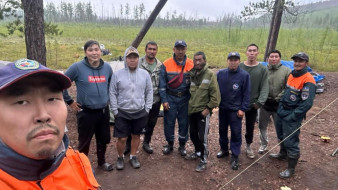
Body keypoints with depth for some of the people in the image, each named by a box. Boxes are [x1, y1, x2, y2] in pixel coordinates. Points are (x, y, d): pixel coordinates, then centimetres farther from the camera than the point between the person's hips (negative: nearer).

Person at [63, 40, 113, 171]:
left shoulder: (107, 67, 2)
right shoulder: (77, 67, -12)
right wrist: (70, 102, -3)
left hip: (103, 111, 4)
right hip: (86, 112, -4)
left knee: (103, 139, 18)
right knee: (84, 141, 9)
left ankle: (102, 162, 40)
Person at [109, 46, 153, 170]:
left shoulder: (145, 74, 1)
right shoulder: (117, 74, -4)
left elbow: (149, 92, 5)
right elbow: (112, 93, -1)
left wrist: (147, 108, 1)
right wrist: (115, 110, -5)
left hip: (140, 113, 2)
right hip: (122, 113, -2)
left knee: (136, 136, 14)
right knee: (122, 138, 3)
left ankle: (133, 157, 34)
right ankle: (120, 158, 29)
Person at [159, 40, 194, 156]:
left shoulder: (191, 65, -2)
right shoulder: (166, 64, -4)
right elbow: (162, 84, -2)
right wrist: (164, 100, -6)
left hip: (185, 99, 1)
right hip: (170, 98, 0)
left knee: (184, 122, 9)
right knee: (169, 122, 7)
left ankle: (182, 145, 27)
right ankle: (170, 143, 27)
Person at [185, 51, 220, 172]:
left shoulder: (210, 75, -9)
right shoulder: (191, 74, 7)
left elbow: (215, 94, -11)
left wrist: (208, 108, -13)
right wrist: (189, 105, 8)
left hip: (203, 111, -6)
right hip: (192, 110, 6)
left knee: (202, 137, -4)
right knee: (193, 134, 17)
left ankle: (203, 161, 12)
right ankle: (198, 152, 40)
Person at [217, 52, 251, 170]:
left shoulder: (244, 75, -9)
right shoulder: (220, 73, -3)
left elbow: (246, 94, -7)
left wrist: (243, 109, -10)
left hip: (236, 110, -3)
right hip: (222, 108, 4)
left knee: (236, 133, 2)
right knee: (222, 130, 17)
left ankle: (235, 157, 14)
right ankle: (224, 149, 37)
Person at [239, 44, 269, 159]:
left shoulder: (263, 69, -3)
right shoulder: (239, 66, -1)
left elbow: (264, 87, -6)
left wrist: (260, 102, -16)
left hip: (252, 104, 0)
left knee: (250, 127, 14)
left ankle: (248, 146, 35)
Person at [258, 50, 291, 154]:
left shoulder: (286, 71, -6)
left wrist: (278, 98, -12)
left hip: (279, 105, -2)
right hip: (265, 104, 3)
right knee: (262, 126, 17)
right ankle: (264, 143, 39)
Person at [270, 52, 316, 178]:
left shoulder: (308, 81, -19)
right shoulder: (291, 75, 7)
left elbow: (306, 104, -22)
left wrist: (291, 117, -20)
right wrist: (281, 106, 11)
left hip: (292, 117, -8)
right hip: (282, 112, 8)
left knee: (290, 142, 1)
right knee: (281, 136, 23)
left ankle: (291, 168, 18)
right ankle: (283, 154, 48)